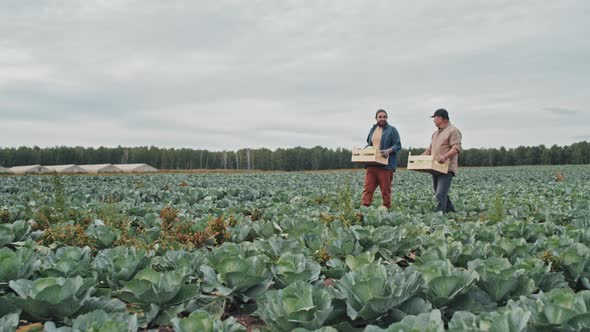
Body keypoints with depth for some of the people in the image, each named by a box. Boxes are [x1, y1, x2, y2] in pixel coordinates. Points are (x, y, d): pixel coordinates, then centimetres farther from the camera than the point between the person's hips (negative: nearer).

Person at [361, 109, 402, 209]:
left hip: (385, 164, -5)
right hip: (371, 164, 5)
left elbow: (398, 145, -3)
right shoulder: (372, 130, 20)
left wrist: (388, 151, -21)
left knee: (385, 189, 0)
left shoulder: (392, 130, 2)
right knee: (368, 187, -4)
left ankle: (387, 207, 9)